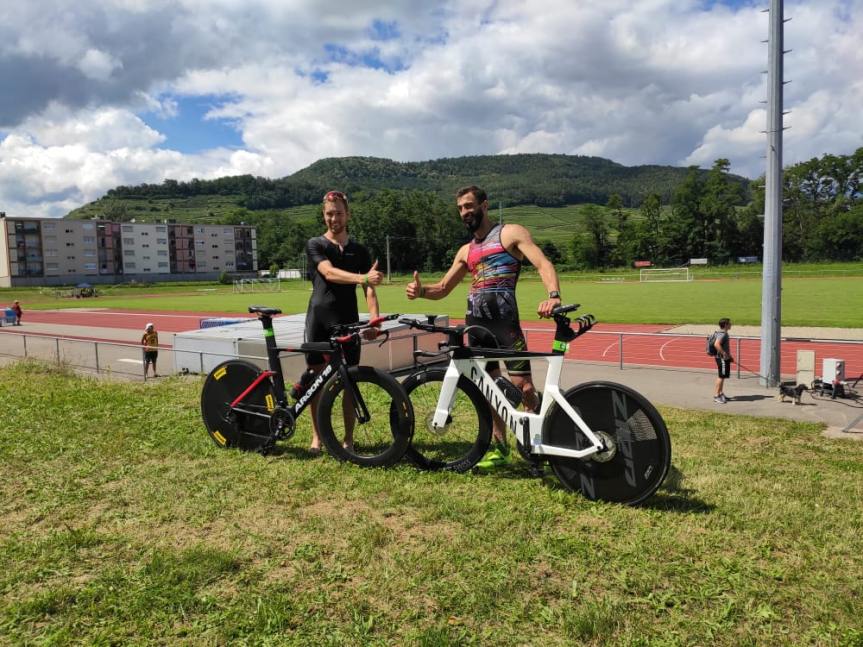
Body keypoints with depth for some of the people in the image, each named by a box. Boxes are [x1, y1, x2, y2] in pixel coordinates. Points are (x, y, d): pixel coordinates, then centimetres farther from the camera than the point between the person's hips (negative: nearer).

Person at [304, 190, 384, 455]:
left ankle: (348, 438, 13)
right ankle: (317, 436, 15)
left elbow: (369, 290, 1)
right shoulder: (315, 244, 3)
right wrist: (362, 277, -34)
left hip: (348, 321, 1)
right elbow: (329, 273, -16)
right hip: (319, 319, -1)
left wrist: (374, 320, -17)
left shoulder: (359, 251, 11)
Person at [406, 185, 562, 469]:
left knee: (522, 386, -11)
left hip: (504, 320, -6)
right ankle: (500, 446, 23)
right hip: (475, 323, 6)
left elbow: (543, 264, -10)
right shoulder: (466, 251, 22)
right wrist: (421, 290, -1)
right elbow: (443, 288, 23)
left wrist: (553, 295, -31)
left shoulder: (510, 233, 3)